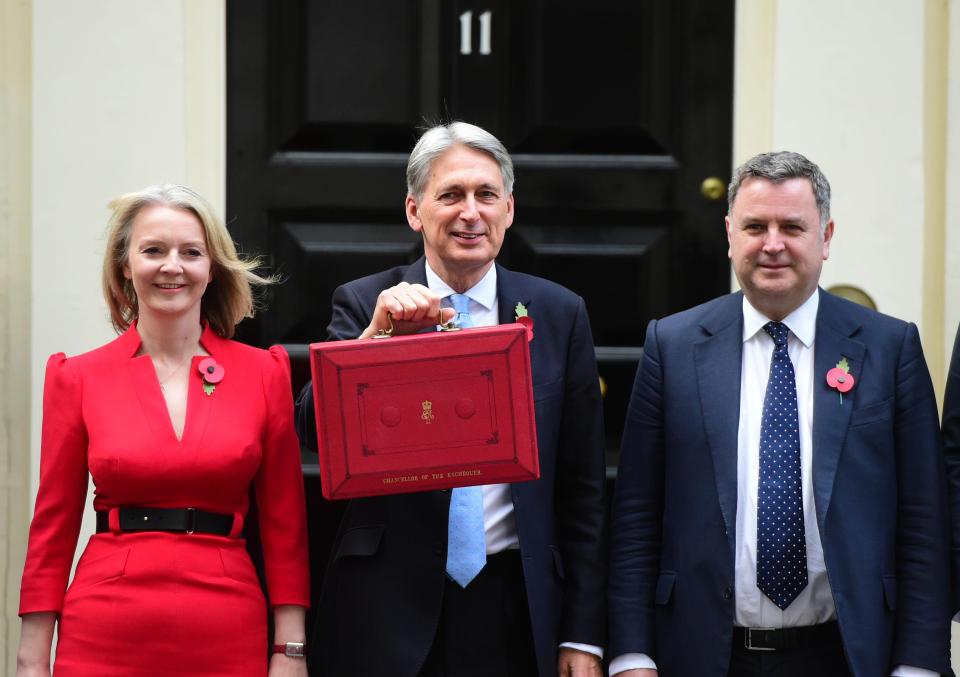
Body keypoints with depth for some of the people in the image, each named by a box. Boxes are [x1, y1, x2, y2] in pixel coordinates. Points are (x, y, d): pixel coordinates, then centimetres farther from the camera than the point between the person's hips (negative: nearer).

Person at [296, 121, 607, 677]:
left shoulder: (559, 314, 4)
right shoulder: (365, 305, 2)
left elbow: (583, 488, 5)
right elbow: (315, 432, -9)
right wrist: (377, 334, -23)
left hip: (516, 609, 1)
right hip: (390, 609, -1)